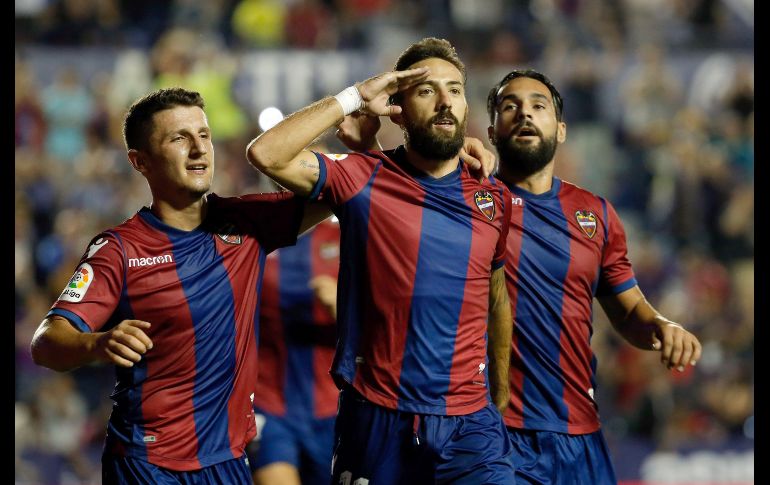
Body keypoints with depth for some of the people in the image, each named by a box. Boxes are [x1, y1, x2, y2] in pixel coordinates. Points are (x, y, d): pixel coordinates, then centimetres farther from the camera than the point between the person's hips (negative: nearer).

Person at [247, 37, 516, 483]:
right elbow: (266, 155, -15)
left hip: (469, 422, 2)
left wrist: (502, 397, 21)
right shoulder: (364, 179, -2)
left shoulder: (495, 200, 7)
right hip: (377, 418, -2)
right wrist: (353, 99, -10)